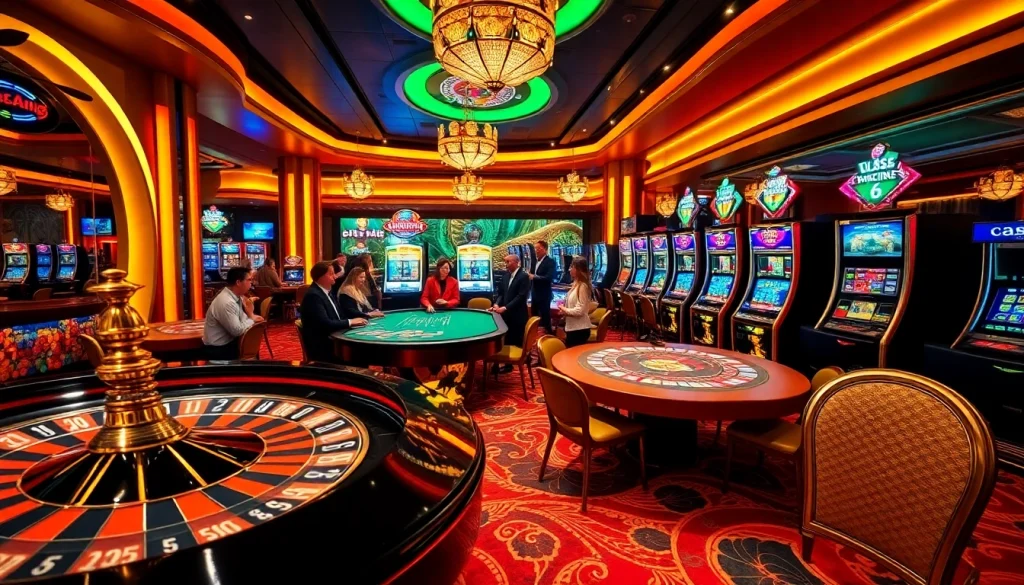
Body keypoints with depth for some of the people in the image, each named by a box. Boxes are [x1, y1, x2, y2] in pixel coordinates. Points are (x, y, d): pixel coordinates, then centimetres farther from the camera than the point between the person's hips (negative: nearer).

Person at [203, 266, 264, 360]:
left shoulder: (237, 296, 1)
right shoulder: (226, 302, -26)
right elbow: (237, 330, -25)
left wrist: (251, 317, -12)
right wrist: (251, 319, -12)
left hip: (228, 342, 7)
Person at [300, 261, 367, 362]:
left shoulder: (327, 292, 14)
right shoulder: (313, 295, -15)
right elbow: (325, 324, -23)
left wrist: (354, 321, -4)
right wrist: (350, 322, -16)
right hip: (321, 348, -8)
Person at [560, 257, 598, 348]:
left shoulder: (582, 286, -18)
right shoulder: (576, 284, 11)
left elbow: (579, 310, -22)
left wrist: (564, 309, -11)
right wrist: (564, 306, 3)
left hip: (579, 329, -9)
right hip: (573, 328, 9)